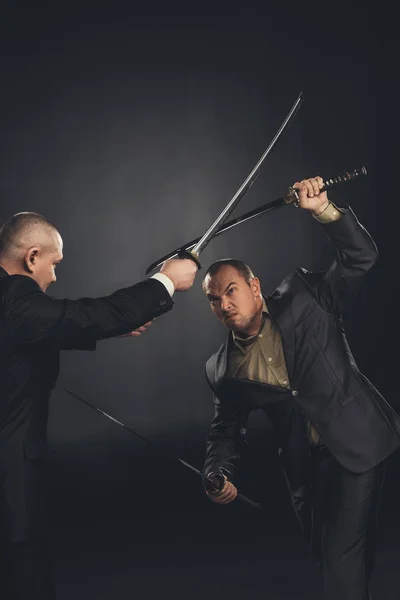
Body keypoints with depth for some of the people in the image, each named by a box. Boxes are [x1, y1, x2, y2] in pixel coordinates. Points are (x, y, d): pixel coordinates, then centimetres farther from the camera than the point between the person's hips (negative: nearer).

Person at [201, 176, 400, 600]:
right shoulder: (222, 370, 4)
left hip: (357, 444, -5)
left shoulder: (303, 299, -4)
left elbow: (361, 258, -8)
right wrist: (217, 474, -6)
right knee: (328, 557, 17)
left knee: (344, 557, -12)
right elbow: (227, 428, 12)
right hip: (305, 466, 5)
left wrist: (324, 211, -21)